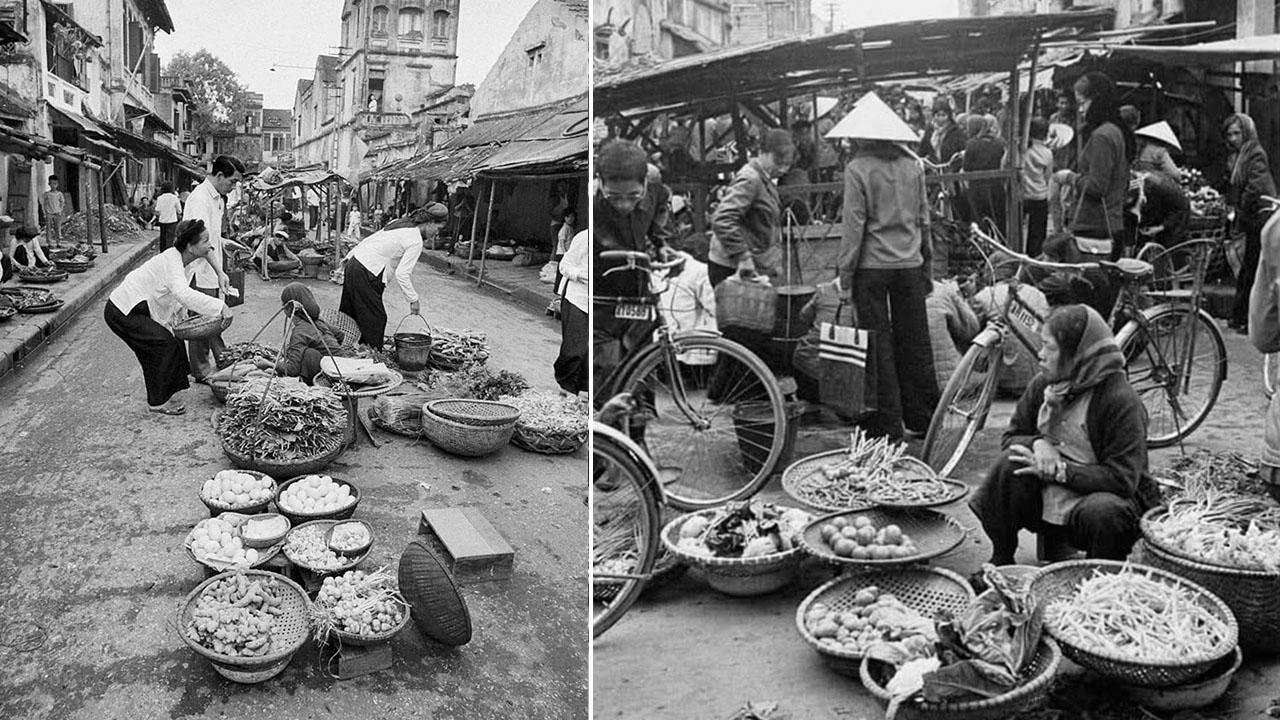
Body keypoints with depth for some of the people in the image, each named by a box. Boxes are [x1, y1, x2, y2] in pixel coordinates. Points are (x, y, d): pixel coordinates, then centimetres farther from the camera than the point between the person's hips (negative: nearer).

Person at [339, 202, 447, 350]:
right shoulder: (416, 242, -14)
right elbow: (401, 274, -19)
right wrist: (413, 299, -10)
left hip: (354, 262, 10)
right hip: (366, 274, -9)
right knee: (375, 317, 0)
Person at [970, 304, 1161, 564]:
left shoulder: (1121, 401, -20)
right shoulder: (1042, 386, -1)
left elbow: (1123, 479, -23)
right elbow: (1011, 436, 7)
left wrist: (1058, 471, -25)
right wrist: (1038, 443, -17)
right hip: (1047, 503, 5)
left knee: (1103, 512, -37)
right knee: (1010, 466, -21)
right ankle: (1000, 562, -7)